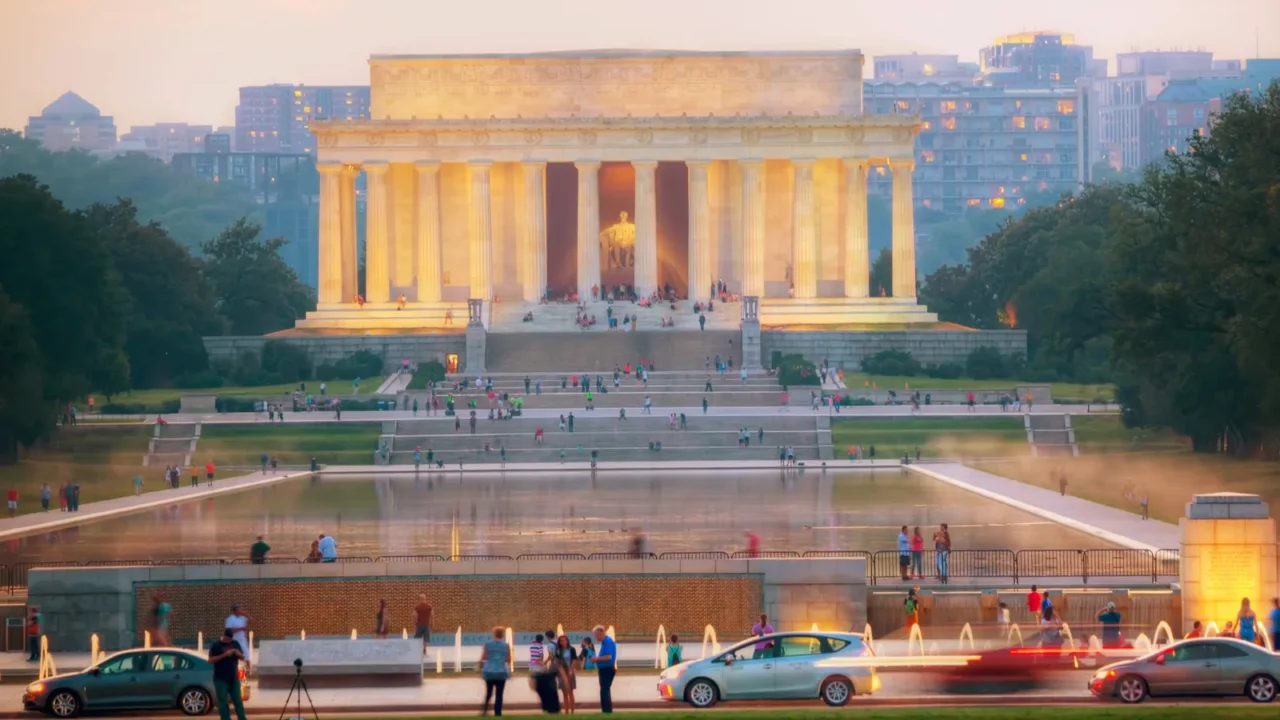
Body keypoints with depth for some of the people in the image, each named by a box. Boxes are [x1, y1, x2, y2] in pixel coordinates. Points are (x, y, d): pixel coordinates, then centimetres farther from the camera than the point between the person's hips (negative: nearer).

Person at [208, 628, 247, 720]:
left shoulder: (235, 644, 10)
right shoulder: (216, 646, -3)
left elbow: (242, 657, 14)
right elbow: (211, 659, -13)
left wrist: (238, 653, -9)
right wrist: (224, 655, -22)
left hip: (233, 678, 4)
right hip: (221, 679, -4)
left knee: (238, 701, 4)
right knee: (222, 702, -3)